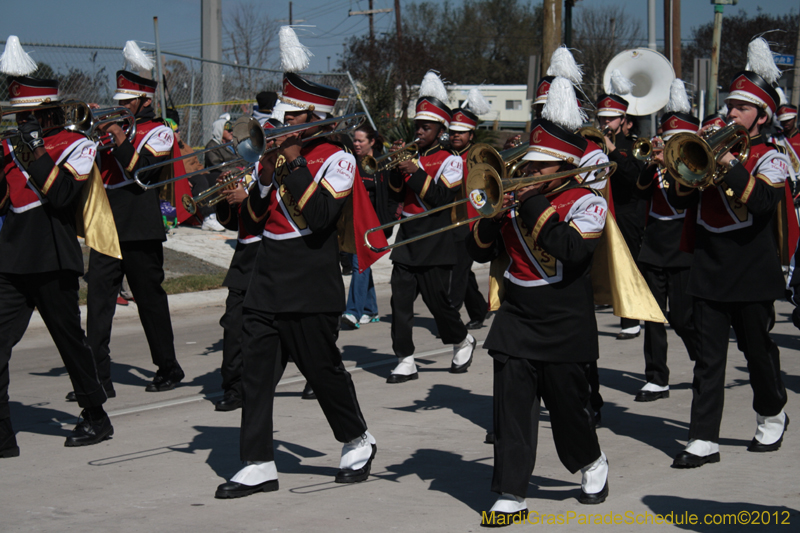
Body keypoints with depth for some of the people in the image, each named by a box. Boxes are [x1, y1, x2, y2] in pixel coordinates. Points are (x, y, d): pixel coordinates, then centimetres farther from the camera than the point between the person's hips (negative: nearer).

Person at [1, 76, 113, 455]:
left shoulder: (76, 146, 0)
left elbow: (64, 195, -15)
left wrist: (35, 153, -16)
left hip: (53, 262, -5)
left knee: (70, 339, 6)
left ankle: (95, 418, 24)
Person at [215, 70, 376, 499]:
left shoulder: (335, 159, -5)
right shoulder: (277, 155, 12)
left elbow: (320, 215, -21)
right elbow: (252, 222, 9)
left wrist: (293, 163, -19)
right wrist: (265, 177, -7)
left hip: (310, 290, -6)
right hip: (266, 286, 6)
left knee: (322, 369, 4)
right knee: (255, 371, -1)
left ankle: (357, 443, 27)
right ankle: (258, 466, 2)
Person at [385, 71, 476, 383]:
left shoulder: (450, 161, -3)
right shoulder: (412, 157, 14)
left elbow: (443, 199, -15)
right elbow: (397, 194, 11)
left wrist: (416, 174, -19)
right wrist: (398, 170, -6)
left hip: (434, 243, -5)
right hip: (406, 240, 5)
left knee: (437, 300, 1)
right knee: (400, 301, -2)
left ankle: (462, 341, 28)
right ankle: (405, 362, 2)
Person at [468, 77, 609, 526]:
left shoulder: (587, 202, -6)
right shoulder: (520, 199, 10)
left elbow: (571, 249, -26)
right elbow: (479, 251, 11)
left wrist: (533, 207, -20)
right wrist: (495, 216, -9)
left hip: (563, 323, -4)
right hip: (517, 318, 4)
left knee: (568, 403, 7)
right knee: (512, 404, -4)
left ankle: (592, 464, 36)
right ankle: (511, 496, -2)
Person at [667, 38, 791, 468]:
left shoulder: (771, 157, -2)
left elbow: (763, 200, -21)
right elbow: (678, 199, 6)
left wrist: (728, 164, -25)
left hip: (751, 274, -3)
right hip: (709, 271, 3)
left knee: (759, 351, 11)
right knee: (708, 359, -1)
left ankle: (772, 417, 35)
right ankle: (703, 441, -2)